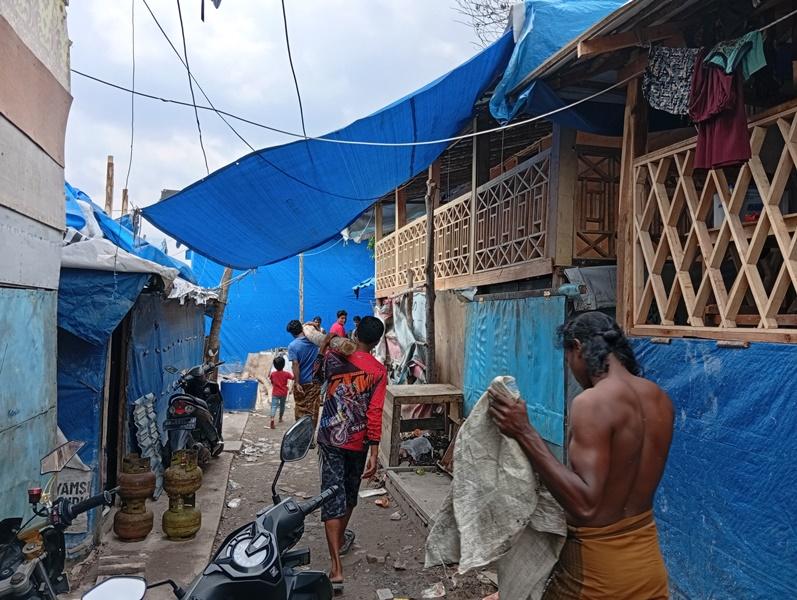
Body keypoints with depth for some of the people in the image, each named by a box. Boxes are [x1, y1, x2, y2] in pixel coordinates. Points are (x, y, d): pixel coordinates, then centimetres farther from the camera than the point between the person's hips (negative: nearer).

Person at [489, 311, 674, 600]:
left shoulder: (591, 403, -24)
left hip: (599, 564, -7)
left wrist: (524, 433, -29)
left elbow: (585, 505, -29)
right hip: (648, 558, 7)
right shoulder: (659, 399, 0)